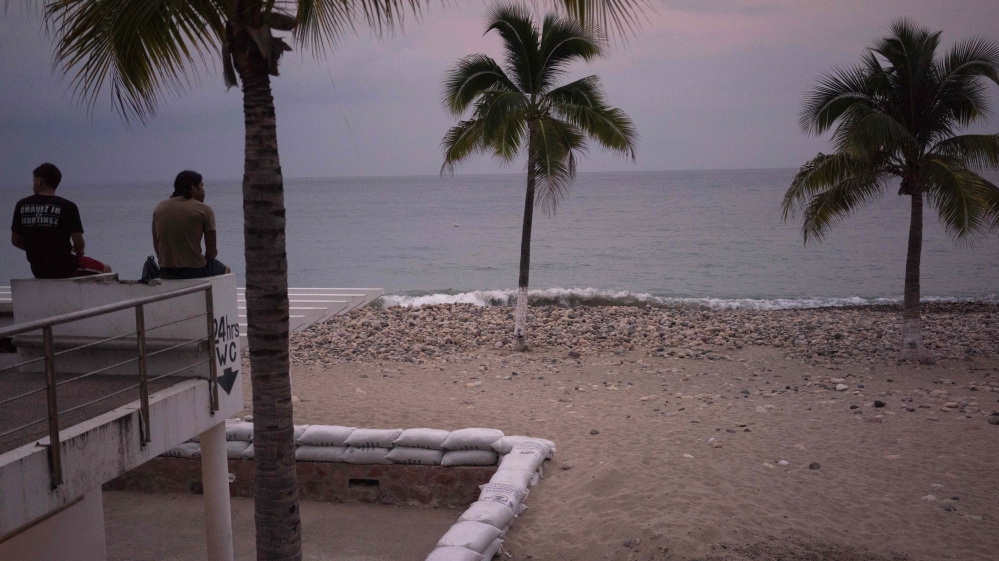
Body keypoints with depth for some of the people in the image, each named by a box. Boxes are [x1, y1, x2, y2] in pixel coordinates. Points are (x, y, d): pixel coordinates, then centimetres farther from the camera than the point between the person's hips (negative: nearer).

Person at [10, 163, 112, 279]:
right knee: (105, 270, 16)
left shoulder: (22, 205, 0)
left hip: (37, 270, 5)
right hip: (63, 268, -5)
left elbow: (15, 240, 6)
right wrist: (79, 251, 8)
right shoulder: (67, 207, -11)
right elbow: (78, 242, -15)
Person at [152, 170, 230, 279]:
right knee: (225, 270, 28)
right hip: (195, 271, -5)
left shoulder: (159, 208, 7)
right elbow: (211, 252, -7)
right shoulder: (204, 210, -7)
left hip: (165, 273, 5)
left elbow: (157, 248, 9)